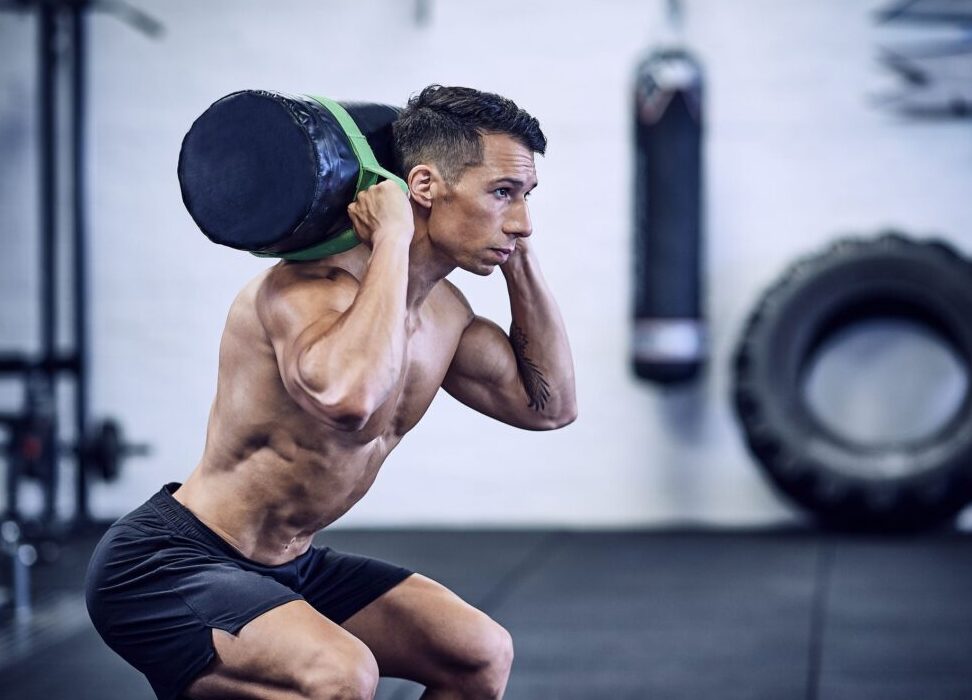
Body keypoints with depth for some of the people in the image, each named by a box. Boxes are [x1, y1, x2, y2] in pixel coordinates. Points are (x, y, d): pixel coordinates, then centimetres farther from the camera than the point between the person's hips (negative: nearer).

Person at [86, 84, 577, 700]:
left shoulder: (443, 311, 3)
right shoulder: (316, 287, -26)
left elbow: (550, 404, 16)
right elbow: (349, 394, -48)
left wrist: (520, 258, 7)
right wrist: (392, 239, -36)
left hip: (284, 567, 10)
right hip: (166, 564, -10)